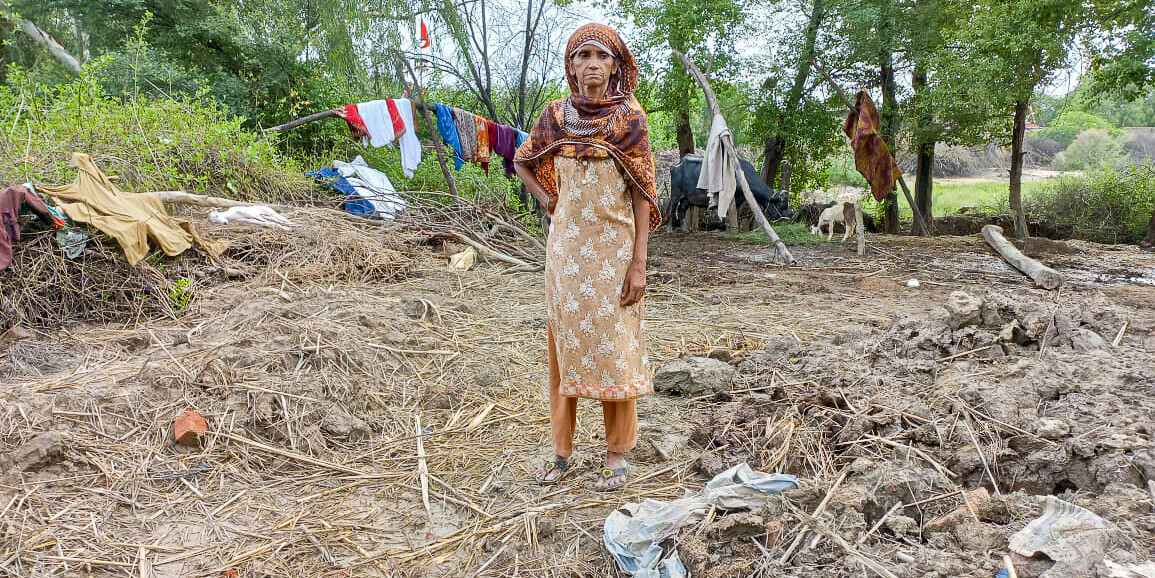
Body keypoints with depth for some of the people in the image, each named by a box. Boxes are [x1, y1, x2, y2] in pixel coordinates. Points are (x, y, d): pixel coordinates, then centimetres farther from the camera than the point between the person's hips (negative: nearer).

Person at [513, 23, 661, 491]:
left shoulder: (629, 117, -5)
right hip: (566, 246, 3)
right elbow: (522, 162, 21)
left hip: (613, 247, -3)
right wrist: (546, 200, 6)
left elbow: (642, 193, -6)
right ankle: (562, 447, 20)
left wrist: (638, 263, -11)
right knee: (565, 342, 8)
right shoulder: (555, 116, 4)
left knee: (614, 345, 2)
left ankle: (617, 451, 16)